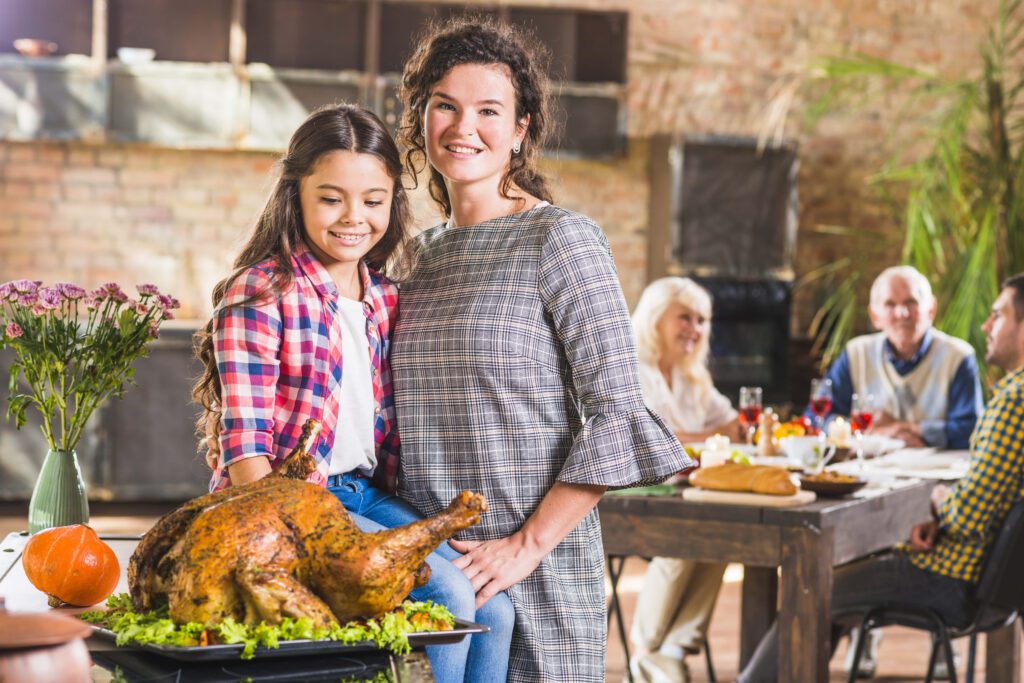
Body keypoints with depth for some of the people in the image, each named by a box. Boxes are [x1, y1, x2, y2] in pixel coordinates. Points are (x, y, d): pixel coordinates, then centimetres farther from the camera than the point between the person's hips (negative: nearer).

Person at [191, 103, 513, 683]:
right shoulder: (260, 294, -7)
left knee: (495, 611, -13)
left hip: (369, 495, 7)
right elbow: (245, 443, -12)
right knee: (449, 597, -23)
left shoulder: (386, 300, 13)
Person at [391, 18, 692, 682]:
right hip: (425, 568, 5)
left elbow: (616, 413, -13)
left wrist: (529, 545, -16)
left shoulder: (559, 239, -7)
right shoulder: (422, 253, 11)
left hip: (538, 574, -5)